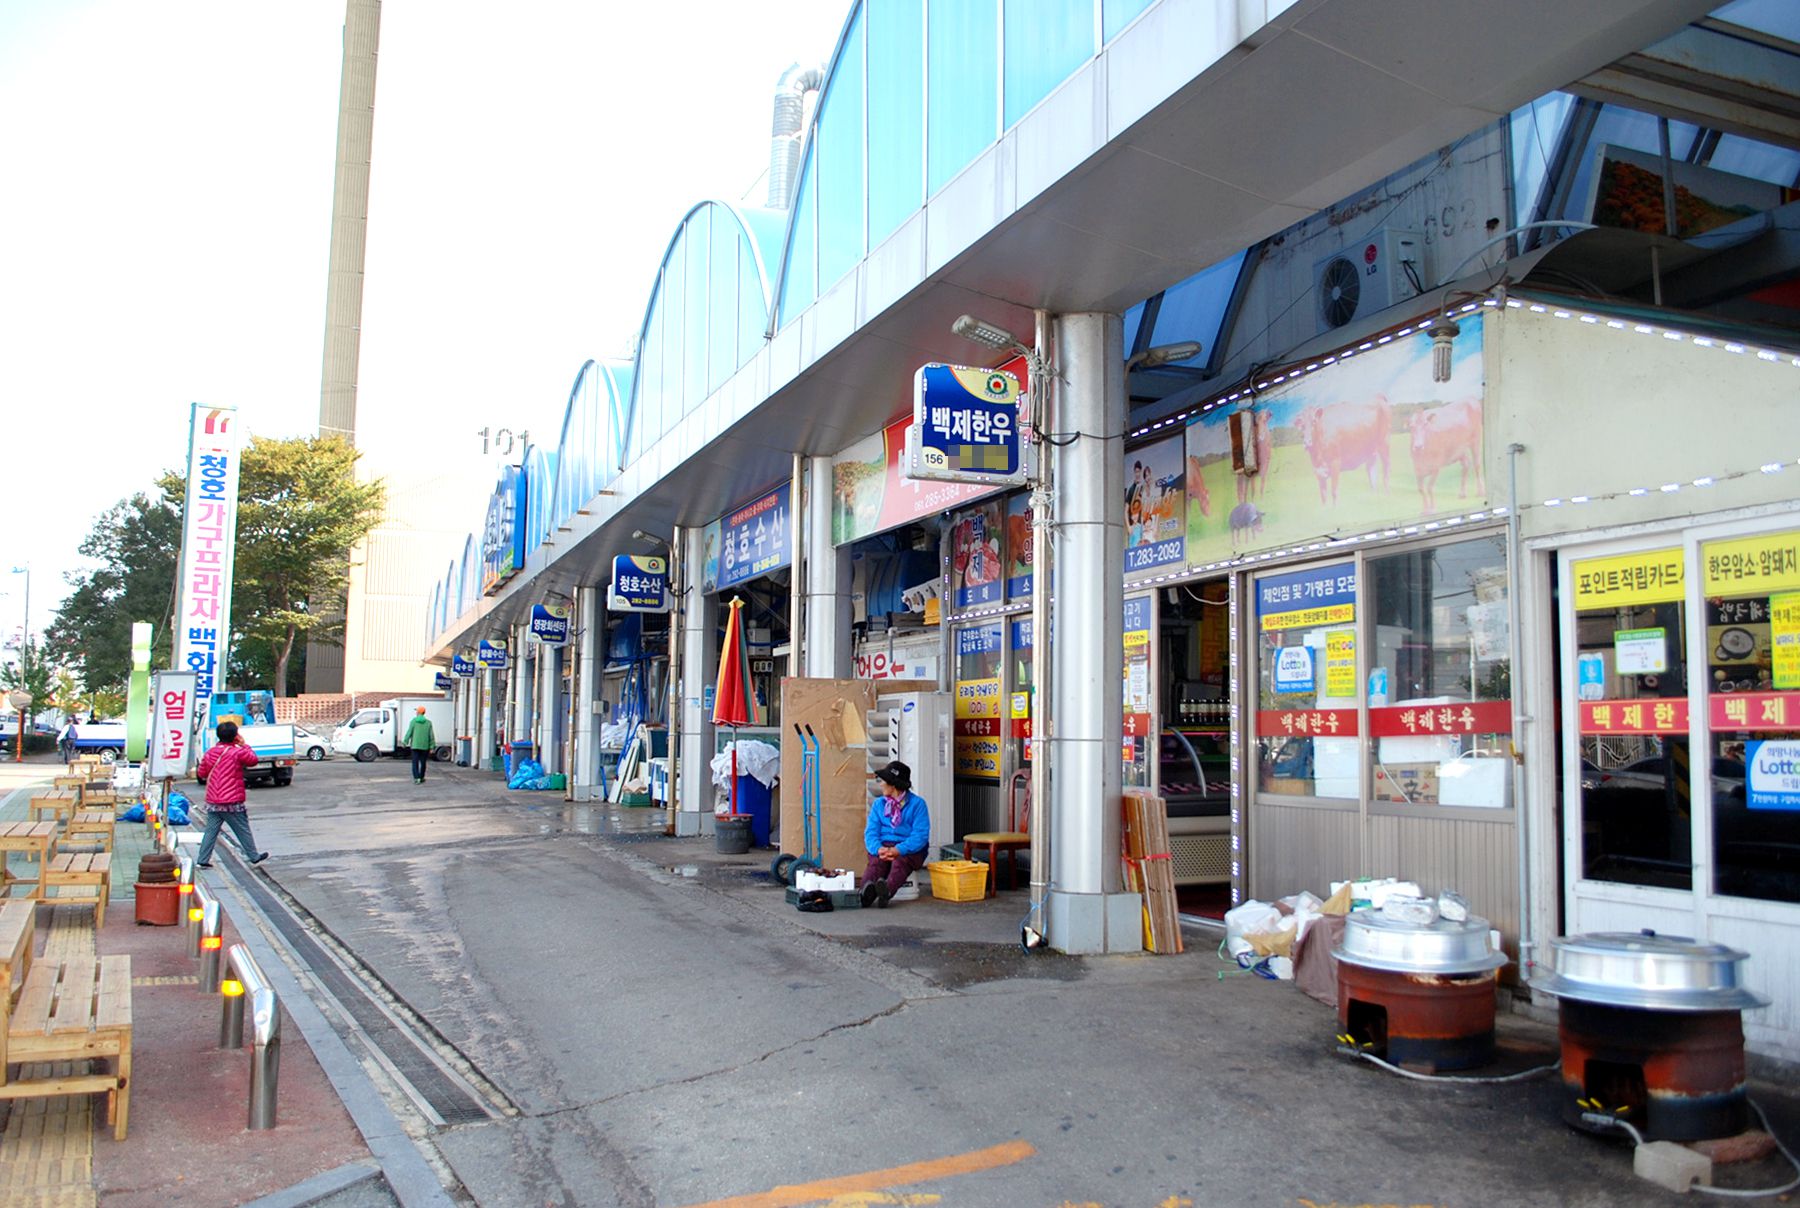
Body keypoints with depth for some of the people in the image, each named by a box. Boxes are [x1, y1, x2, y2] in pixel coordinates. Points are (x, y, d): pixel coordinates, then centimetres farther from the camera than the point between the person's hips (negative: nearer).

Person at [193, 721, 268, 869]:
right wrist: (244, 745, 8)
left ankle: (203, 860, 6)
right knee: (243, 831, 6)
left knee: (211, 831, 10)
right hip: (232, 802, -5)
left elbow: (201, 774, 12)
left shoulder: (209, 753, 4)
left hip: (212, 802, 5)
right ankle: (254, 857, 16)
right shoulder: (238, 752, -12)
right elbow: (253, 760, 3)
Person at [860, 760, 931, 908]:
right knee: (876, 861, -31)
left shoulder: (917, 804, 2)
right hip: (884, 845, 3)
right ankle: (867, 891, -60)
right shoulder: (878, 804, 17)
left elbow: (921, 835, -9)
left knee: (900, 862, -36)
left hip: (909, 849, -3)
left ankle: (887, 890, -63)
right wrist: (878, 848, -18)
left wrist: (898, 850, -24)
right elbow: (870, 832, 5)